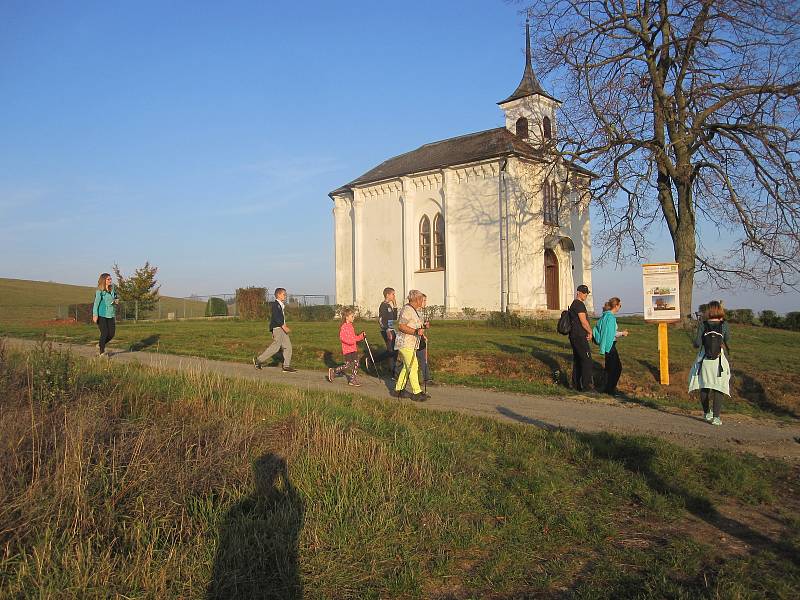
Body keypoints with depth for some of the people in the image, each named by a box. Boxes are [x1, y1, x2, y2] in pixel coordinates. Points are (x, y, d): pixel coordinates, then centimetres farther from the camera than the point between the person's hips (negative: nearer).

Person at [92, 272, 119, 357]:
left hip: (110, 315, 6)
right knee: (104, 333, -6)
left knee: (112, 333, 4)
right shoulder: (99, 291, -7)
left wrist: (116, 301, 2)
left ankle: (100, 345, 29)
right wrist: (95, 315, -22)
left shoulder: (112, 290, 11)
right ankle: (102, 352, 9)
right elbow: (96, 302, -14)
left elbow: (116, 298, 26)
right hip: (101, 315, -6)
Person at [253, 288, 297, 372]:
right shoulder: (275, 304, -12)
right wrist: (284, 326, -26)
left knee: (287, 346, 3)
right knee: (275, 347, -7)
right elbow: (276, 317, -21)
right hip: (277, 328, -9)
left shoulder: (281, 305, 17)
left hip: (281, 328, 9)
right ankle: (258, 360, 6)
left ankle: (287, 366, 4)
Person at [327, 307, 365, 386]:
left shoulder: (351, 326, 15)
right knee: (348, 365, -6)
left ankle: (353, 380, 12)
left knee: (356, 364, 4)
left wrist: (362, 335, 11)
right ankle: (333, 372, 10)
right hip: (347, 349, -8)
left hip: (353, 349, 8)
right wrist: (349, 340, -35)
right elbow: (342, 337, -22)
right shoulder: (344, 327, -12)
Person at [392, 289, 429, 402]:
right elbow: (401, 326, -22)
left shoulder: (414, 310, 16)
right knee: (413, 367, -8)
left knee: (407, 367, 12)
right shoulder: (407, 309, -16)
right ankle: (416, 392, -4)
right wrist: (415, 331, -28)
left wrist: (422, 327, 11)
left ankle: (398, 390, 19)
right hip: (405, 343, -10)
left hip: (411, 344, 10)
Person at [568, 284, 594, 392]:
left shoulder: (574, 304, 19)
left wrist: (587, 331, 12)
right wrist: (590, 331, -2)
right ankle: (586, 386, -7)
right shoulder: (579, 304, -14)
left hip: (574, 336, 11)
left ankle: (576, 384, 17)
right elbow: (583, 322, -17)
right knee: (587, 360, -7)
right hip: (580, 337, -11)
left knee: (577, 360, 13)